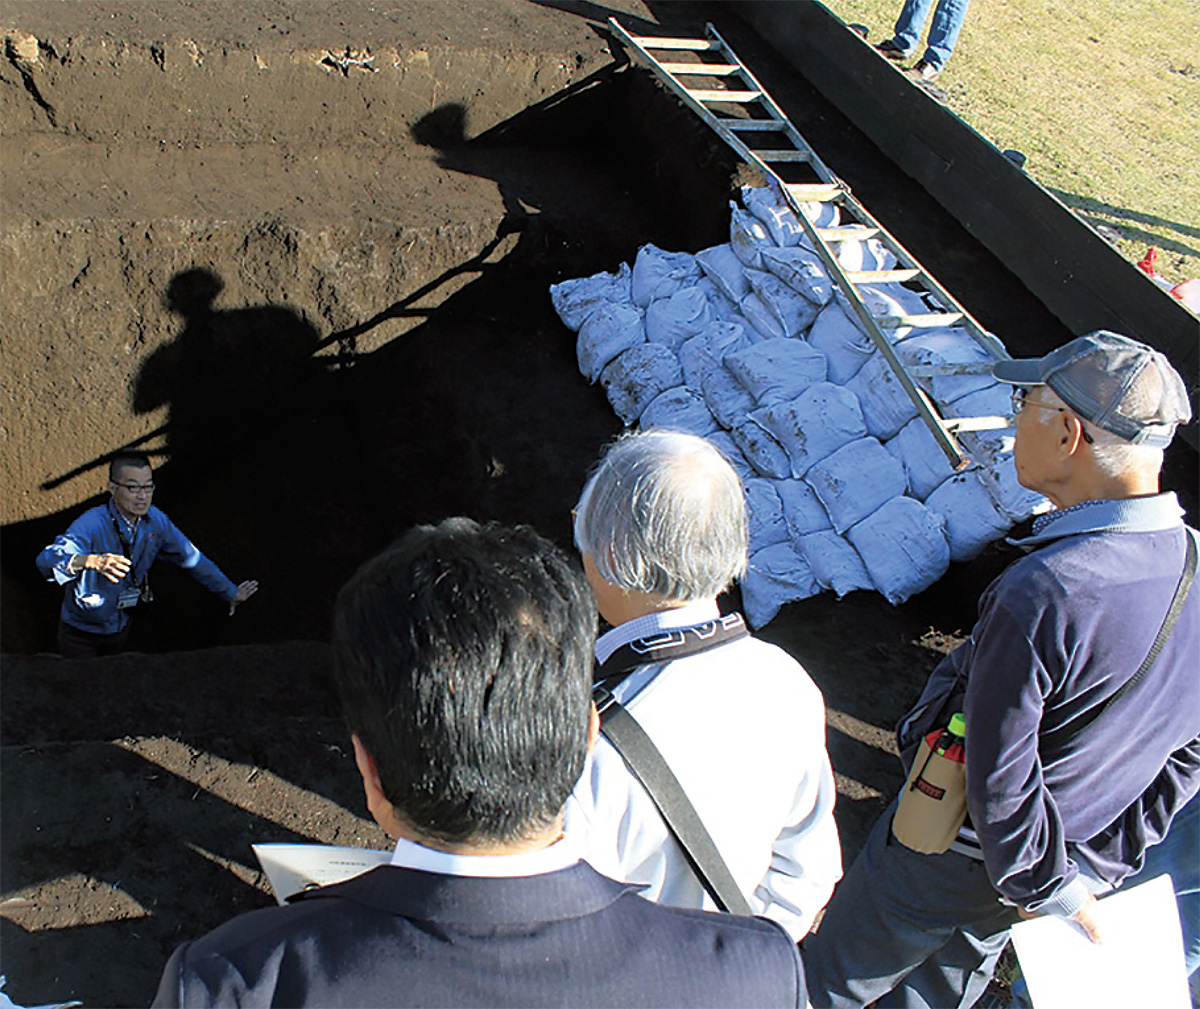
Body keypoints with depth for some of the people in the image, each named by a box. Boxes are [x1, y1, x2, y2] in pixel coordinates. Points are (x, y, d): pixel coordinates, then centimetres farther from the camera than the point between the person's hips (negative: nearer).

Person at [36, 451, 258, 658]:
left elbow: (191, 558, 1)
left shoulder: (156, 521, -10)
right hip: (80, 632, -4)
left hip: (120, 628, 4)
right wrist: (90, 561, -60)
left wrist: (231, 593, 5)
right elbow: (47, 559, -40)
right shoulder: (91, 525, -26)